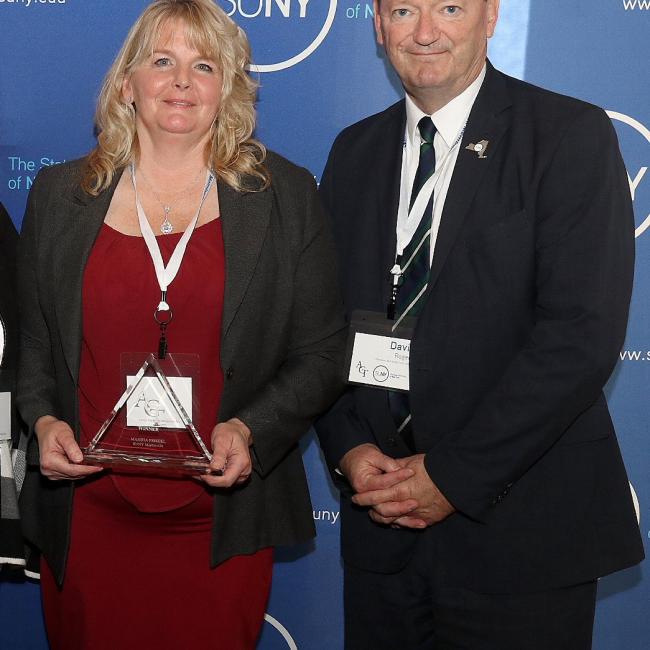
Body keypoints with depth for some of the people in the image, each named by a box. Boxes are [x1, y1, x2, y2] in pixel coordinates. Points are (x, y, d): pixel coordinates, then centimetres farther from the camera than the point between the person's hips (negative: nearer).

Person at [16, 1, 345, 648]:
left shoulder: (286, 196, 2)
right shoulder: (59, 194, 7)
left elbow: (320, 354, 2)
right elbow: (34, 345, 12)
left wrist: (250, 430, -13)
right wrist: (44, 421, -7)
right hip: (86, 522, 2)